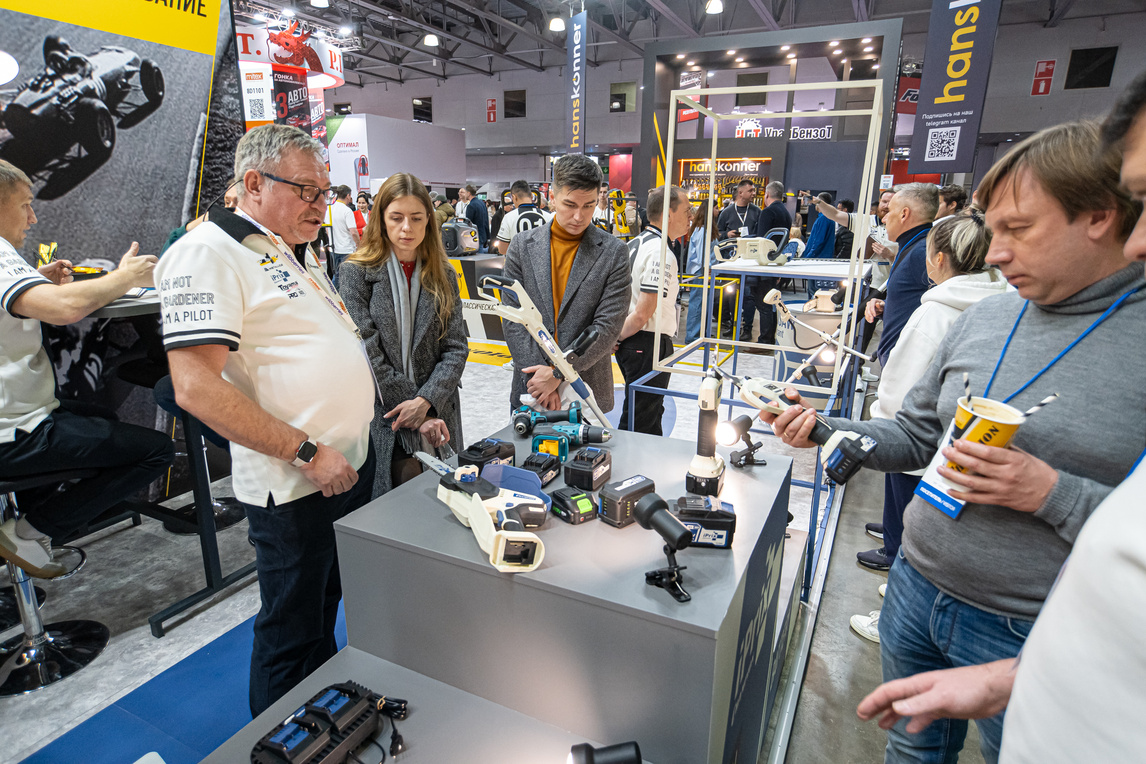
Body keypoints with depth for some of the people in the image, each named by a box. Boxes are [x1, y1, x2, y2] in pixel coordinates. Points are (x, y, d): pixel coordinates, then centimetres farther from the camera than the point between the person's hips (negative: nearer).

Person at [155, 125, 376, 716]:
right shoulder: (208, 252, -15)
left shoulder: (296, 252, 14)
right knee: (291, 634, 10)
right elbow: (196, 387, -24)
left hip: (353, 464, 9)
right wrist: (307, 452, -22)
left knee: (328, 605, 25)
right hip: (296, 486, -9)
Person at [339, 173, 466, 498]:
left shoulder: (443, 276, 8)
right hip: (384, 423, -3)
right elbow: (367, 353, -9)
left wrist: (426, 401, -15)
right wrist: (416, 416, -13)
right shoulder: (356, 273, -3)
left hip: (438, 417, 4)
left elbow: (455, 348, 2)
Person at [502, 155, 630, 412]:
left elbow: (608, 326, -10)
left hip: (586, 391, -1)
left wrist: (558, 372, -16)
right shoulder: (523, 245, 2)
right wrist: (538, 377, -11)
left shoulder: (613, 252, -4)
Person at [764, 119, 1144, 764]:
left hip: (1027, 637, -4)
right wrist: (821, 429, -7)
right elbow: (916, 436, 6)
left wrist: (1052, 493, -26)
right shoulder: (986, 316, 0)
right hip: (917, 591, 5)